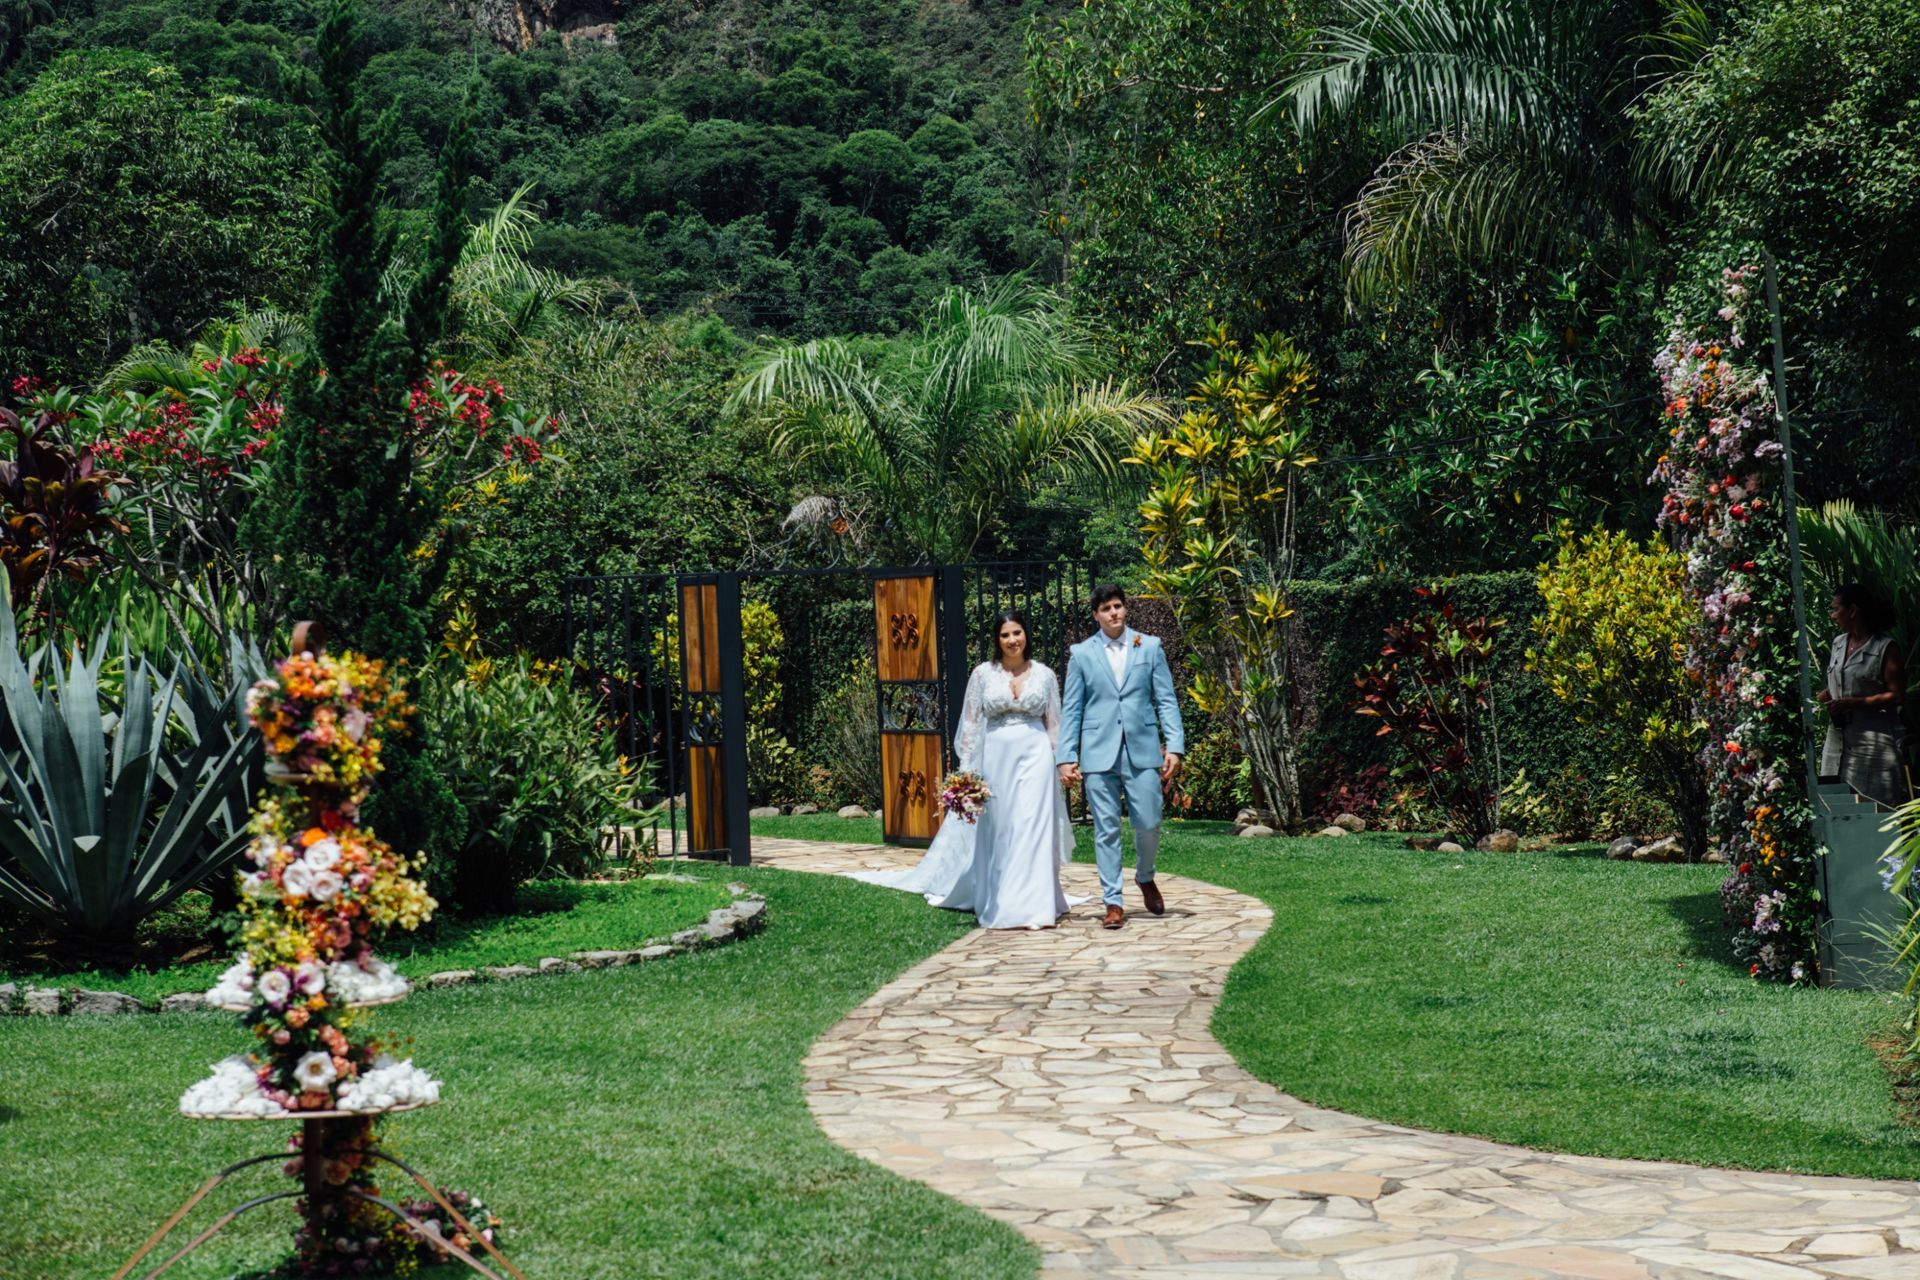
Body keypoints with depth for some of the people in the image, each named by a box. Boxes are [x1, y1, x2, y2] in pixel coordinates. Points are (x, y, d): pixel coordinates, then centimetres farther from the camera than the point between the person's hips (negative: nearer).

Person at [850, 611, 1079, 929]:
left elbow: (1055, 724, 10)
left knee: (1033, 828, -6)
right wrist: (968, 771, -1)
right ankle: (1000, 903, 15)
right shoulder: (983, 674, 4)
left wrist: (1063, 764, 4)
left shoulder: (1044, 675, 6)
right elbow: (971, 724, 4)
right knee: (998, 831, 5)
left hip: (1035, 755, 0)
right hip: (996, 756, 0)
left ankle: (1032, 905, -3)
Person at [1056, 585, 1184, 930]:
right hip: (1099, 754, 0)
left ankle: (1145, 878, 30)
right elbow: (1071, 708, 7)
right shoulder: (1081, 653, 7)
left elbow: (1166, 700, 6)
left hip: (1142, 750, 0)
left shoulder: (1150, 647, 7)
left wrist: (1174, 746, -4)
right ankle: (1114, 902, 7)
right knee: (1106, 830, 1)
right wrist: (1066, 757, 0)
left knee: (1149, 824, 0)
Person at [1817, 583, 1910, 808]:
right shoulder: (1838, 643, 14)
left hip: (1874, 743, -7)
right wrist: (1820, 698, 4)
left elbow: (1897, 696, -12)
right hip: (1838, 741, 7)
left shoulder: (1886, 648, -7)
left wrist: (1852, 703, -18)